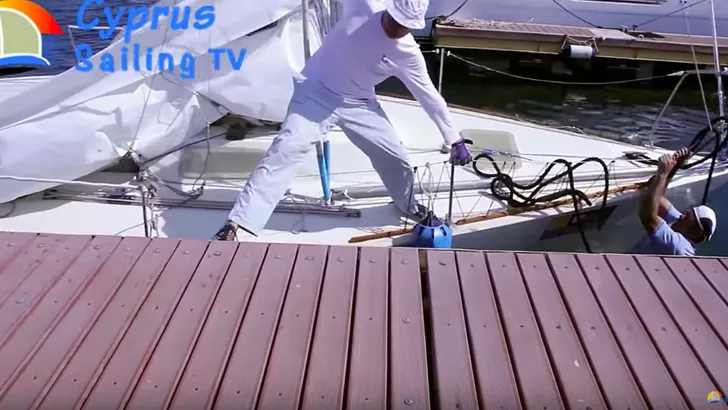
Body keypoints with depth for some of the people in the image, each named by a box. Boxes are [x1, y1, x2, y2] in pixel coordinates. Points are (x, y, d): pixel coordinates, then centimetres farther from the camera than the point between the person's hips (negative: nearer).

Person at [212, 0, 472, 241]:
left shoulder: (408, 53, -10)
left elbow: (429, 95, -1)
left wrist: (454, 140, 2)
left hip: (359, 104, 3)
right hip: (317, 91, -3)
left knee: (395, 158, 5)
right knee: (285, 151, -23)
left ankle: (409, 206, 40)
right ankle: (238, 227, -28)